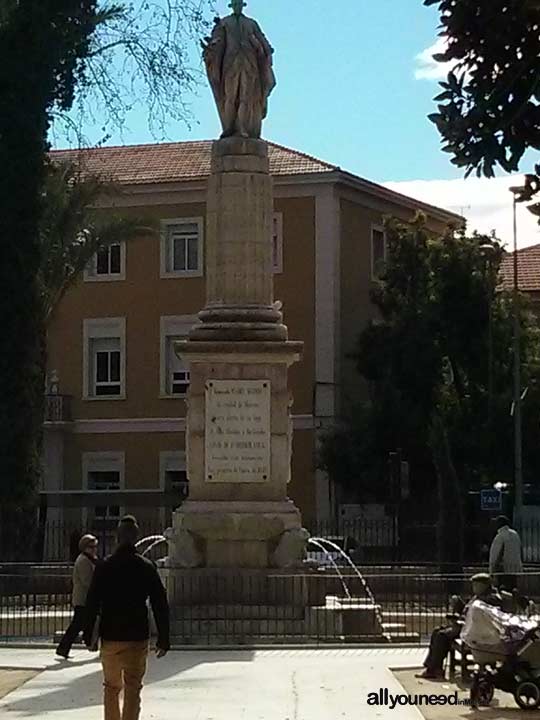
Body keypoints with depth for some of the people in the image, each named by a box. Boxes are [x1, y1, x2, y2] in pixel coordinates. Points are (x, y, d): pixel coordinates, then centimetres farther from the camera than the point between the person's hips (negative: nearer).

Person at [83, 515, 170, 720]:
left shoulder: (105, 567, -1)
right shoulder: (147, 567, -2)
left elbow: (92, 603, -1)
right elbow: (160, 605, -2)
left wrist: (88, 635, 6)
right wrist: (163, 639, 4)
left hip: (110, 636, 1)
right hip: (137, 638, -1)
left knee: (111, 687, 15)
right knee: (133, 689, 0)